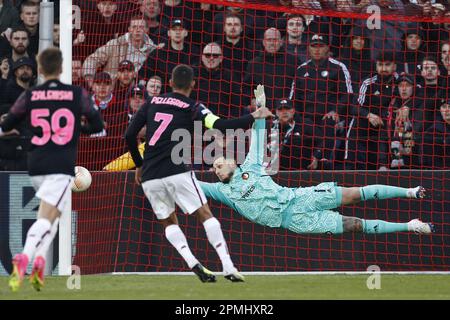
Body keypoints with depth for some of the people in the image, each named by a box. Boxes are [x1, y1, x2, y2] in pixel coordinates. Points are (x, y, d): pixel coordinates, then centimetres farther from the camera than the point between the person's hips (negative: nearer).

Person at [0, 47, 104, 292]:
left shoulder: (29, 96, 4)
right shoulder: (78, 94, 1)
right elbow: (97, 125, 10)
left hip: (35, 165, 3)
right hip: (62, 166, -3)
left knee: (51, 213, 24)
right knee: (46, 218, -11)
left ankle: (39, 262, 6)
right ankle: (25, 258, -37)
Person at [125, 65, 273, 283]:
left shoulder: (152, 103, 15)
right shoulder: (192, 108, 2)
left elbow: (130, 135, 12)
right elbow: (221, 125, -12)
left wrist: (139, 165, 26)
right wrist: (254, 117, -2)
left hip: (149, 177, 4)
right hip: (177, 172, -4)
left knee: (169, 222, 18)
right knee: (205, 215, 2)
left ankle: (192, 263, -3)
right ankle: (228, 266, -9)